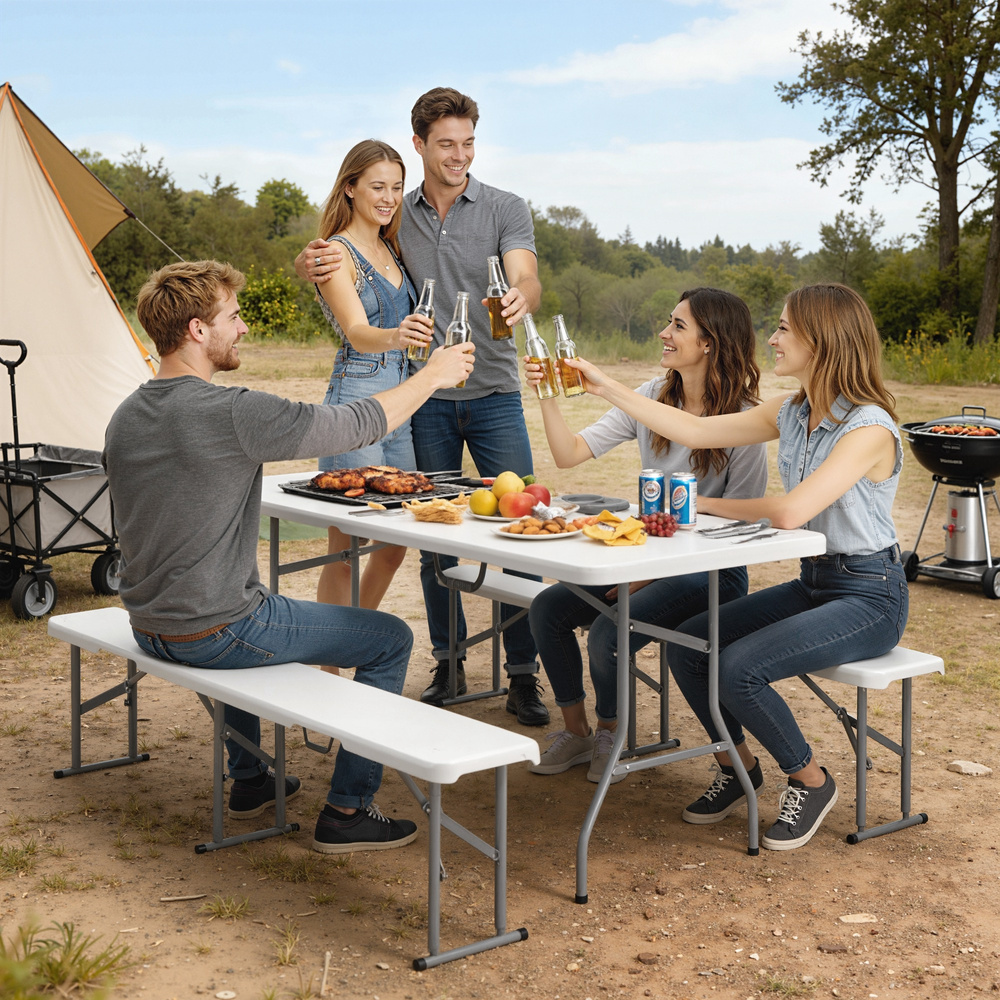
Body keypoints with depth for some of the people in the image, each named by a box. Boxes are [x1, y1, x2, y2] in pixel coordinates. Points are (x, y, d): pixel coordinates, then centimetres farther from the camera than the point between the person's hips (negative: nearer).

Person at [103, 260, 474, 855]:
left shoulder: (125, 418, 3)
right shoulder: (231, 413, -23)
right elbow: (358, 424, -16)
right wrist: (432, 377, -1)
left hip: (148, 626, 8)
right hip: (214, 634, -8)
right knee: (391, 639, 5)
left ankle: (248, 780, 44)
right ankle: (347, 811, 11)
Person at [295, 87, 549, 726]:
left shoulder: (505, 210, -1)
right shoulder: (396, 217, 8)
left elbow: (526, 279, -16)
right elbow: (320, 262, 15)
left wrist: (521, 298, -42)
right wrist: (311, 264, -11)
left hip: (494, 393, -2)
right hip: (426, 397, 2)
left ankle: (524, 674, 2)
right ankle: (448, 666, 19)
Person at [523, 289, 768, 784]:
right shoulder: (653, 397, 3)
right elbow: (570, 453, 1)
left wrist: (652, 574, -16)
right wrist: (549, 396, -16)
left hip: (712, 571, -6)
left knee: (608, 633, -26)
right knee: (546, 608, -10)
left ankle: (610, 736, 5)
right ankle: (575, 732, 9)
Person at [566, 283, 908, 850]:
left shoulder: (869, 427, -21)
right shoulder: (793, 414, 5)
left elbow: (790, 513, -28)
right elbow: (697, 431, 8)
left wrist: (707, 504, -12)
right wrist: (605, 387, 7)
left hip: (870, 596, -8)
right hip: (813, 582, 8)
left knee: (739, 669, -25)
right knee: (688, 644, -7)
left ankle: (811, 782, 1)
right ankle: (739, 766, 16)